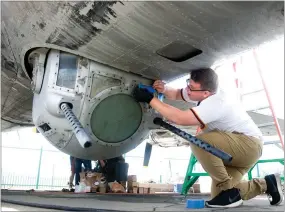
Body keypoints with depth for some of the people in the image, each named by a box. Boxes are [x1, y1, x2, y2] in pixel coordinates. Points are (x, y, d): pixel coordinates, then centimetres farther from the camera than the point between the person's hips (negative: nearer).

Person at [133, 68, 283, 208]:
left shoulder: (215, 104, -32)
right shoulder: (201, 92, -4)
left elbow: (179, 118, -40)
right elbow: (177, 94, 10)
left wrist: (150, 99, -33)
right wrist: (164, 89, -14)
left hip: (249, 144, -9)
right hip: (234, 147, 9)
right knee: (218, 193, 2)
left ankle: (230, 192, -17)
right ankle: (266, 184, 18)